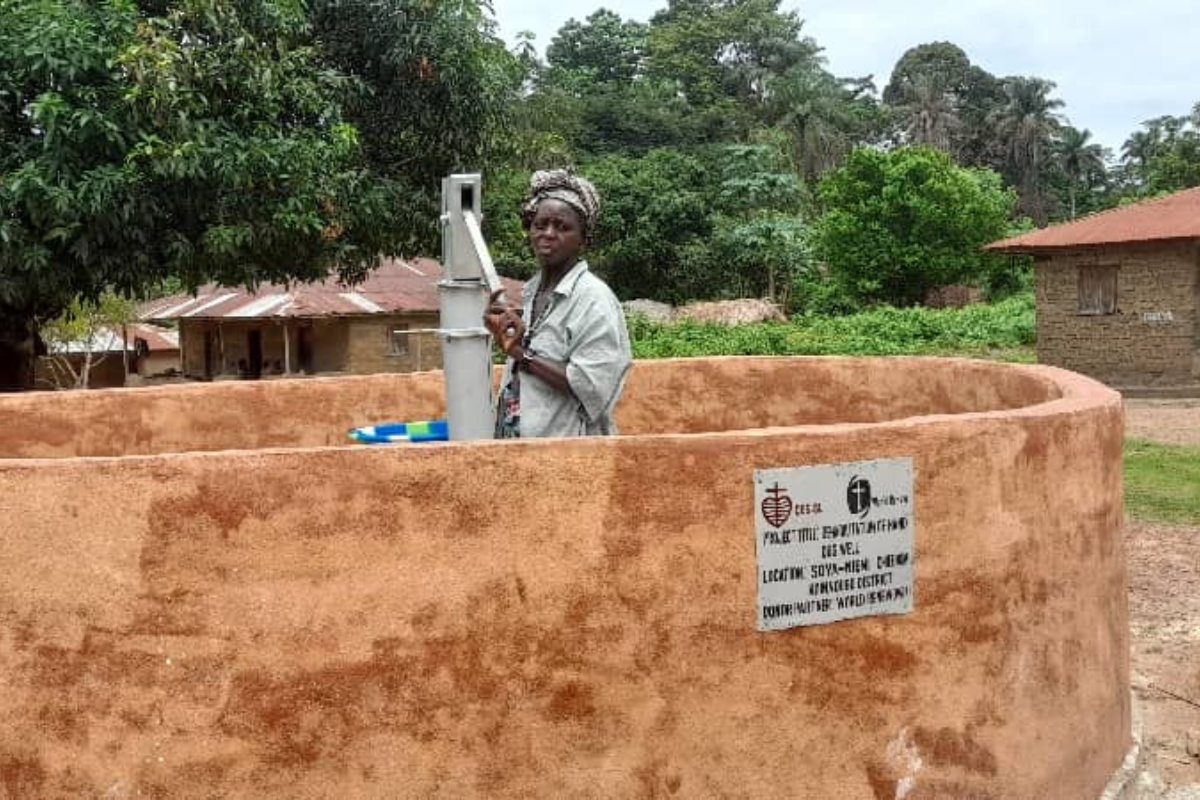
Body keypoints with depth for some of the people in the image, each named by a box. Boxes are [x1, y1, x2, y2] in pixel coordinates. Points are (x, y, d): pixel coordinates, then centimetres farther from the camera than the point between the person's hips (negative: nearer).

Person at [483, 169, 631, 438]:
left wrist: (523, 353, -18)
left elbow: (592, 388, -22)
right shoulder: (532, 291, 7)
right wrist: (502, 337, 0)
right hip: (520, 439, 7)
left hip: (568, 445, -7)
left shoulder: (594, 298, -14)